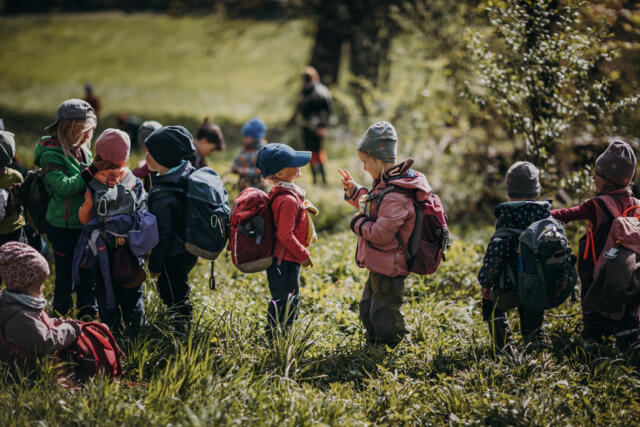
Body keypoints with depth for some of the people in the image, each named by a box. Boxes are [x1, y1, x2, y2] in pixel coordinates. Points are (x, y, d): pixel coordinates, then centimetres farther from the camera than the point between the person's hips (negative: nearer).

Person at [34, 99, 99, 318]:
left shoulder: (83, 150, 8)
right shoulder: (51, 154, -15)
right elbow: (64, 186, -27)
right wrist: (91, 171, -32)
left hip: (85, 224, 7)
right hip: (63, 227, -7)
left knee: (87, 274, 15)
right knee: (65, 276, 4)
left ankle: (88, 316, 29)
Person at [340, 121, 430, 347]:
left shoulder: (395, 196, -27)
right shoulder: (385, 184, 6)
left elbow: (381, 233, -29)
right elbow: (372, 208, 23)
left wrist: (358, 223, -12)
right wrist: (353, 191, 8)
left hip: (388, 271, -11)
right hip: (379, 267, 11)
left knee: (384, 319, 0)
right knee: (368, 311, 25)